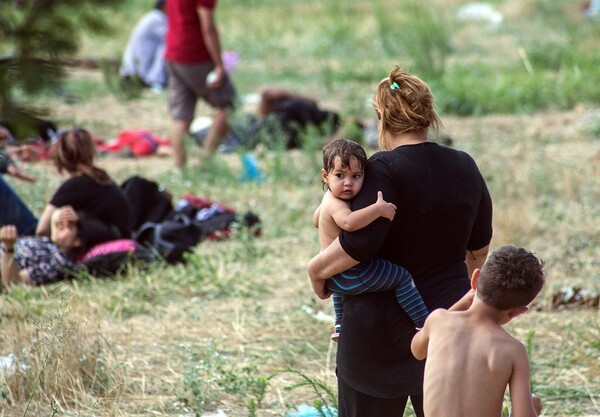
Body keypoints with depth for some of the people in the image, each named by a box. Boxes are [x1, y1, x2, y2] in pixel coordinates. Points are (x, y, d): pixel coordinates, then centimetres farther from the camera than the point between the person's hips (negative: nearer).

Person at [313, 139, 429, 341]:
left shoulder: (329, 198, 7)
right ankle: (425, 325, -11)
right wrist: (379, 209, -47)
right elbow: (349, 222, -49)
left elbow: (316, 219, 27)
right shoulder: (336, 205, -26)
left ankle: (340, 326, 61)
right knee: (401, 277, -10)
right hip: (349, 276, -11)